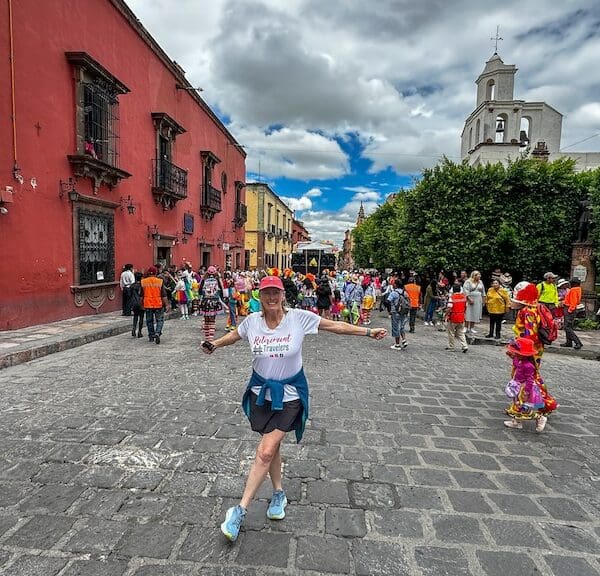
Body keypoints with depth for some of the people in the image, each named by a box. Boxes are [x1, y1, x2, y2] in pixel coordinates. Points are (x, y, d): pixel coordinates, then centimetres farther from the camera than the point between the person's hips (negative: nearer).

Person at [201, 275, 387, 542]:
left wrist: (368, 332, -6)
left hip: (289, 394, -3)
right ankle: (278, 493, 41)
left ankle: (240, 510, 7)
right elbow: (234, 335, 14)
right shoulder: (252, 321, -7)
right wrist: (214, 345, 0)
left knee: (265, 451, -9)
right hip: (260, 391, 3)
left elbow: (335, 325, -7)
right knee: (271, 446, 16)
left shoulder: (299, 317, -15)